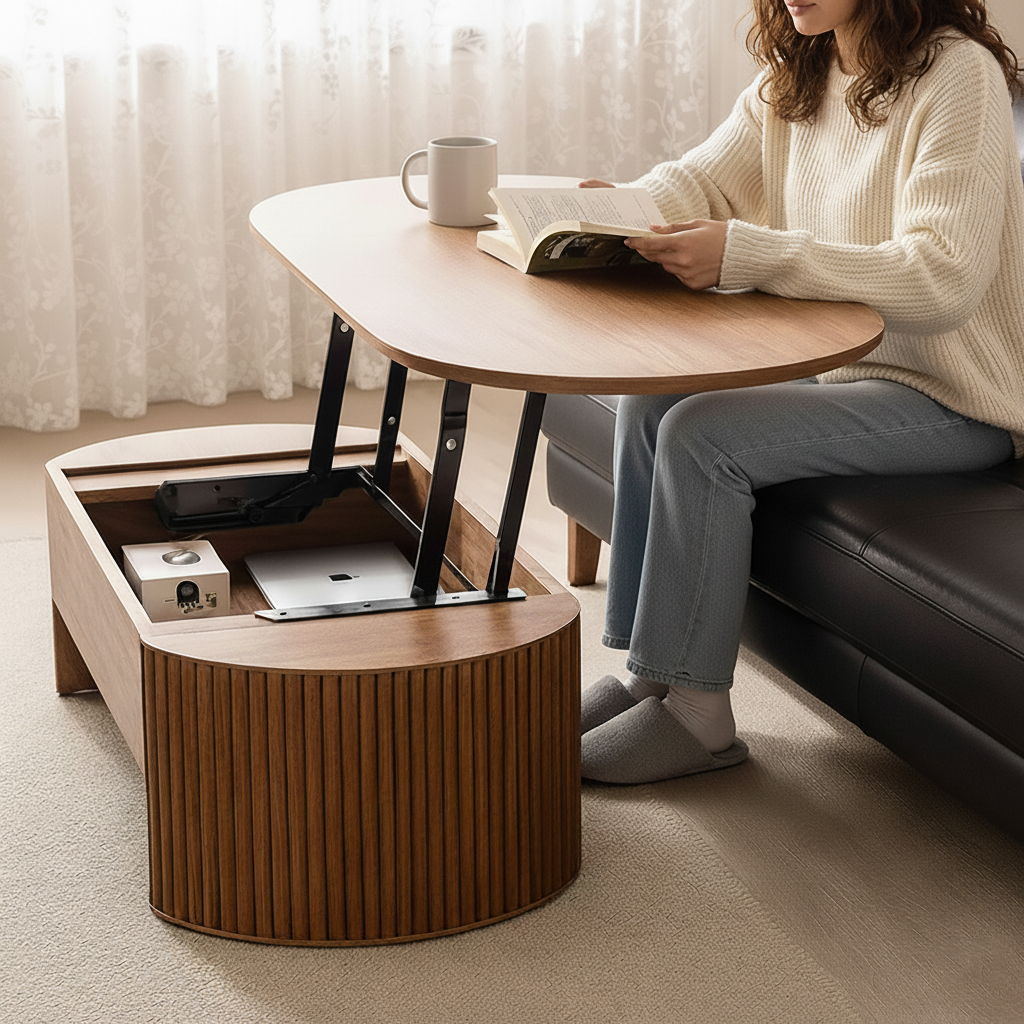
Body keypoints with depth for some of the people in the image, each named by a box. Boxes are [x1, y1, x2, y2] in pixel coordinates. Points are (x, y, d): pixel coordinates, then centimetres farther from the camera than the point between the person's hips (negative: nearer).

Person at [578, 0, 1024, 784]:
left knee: (703, 435, -21)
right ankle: (648, 675, 2)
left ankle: (695, 713, -9)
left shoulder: (958, 74, -19)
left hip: (951, 397, -8)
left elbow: (943, 278, -28)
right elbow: (703, 181, 8)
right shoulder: (796, 77, 7)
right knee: (648, 404, -6)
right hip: (838, 366, 8)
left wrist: (745, 254, -34)